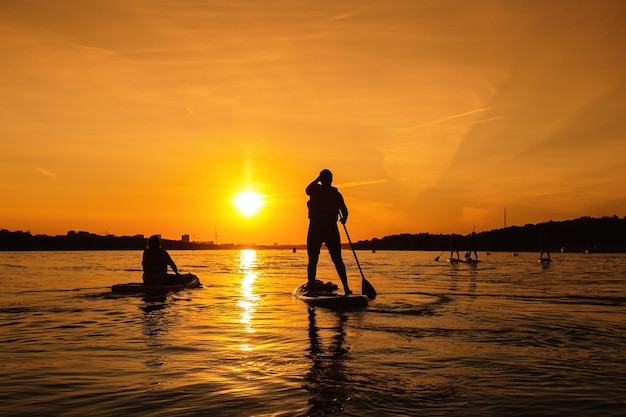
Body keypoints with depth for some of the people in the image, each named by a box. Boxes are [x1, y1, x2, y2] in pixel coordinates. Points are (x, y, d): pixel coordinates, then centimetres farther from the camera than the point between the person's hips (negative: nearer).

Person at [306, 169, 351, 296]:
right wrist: (343, 219, 17)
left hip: (315, 230, -1)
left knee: (312, 261, 6)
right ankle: (346, 288, 8)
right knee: (338, 260, 10)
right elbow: (344, 211, -3)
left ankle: (311, 289, 1)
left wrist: (318, 179, 25)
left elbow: (307, 189, 20)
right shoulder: (336, 193, -1)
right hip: (331, 230, 1)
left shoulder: (315, 190, -4)